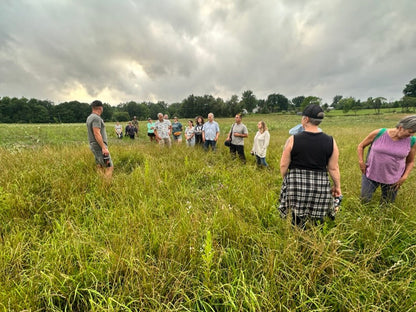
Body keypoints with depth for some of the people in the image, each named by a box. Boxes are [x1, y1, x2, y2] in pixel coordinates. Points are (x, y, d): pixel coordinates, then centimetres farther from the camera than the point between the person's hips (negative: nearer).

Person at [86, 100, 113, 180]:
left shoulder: (89, 118, 16)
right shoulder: (96, 118, -14)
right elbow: (97, 134, -21)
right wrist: (104, 148, -23)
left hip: (93, 146, 10)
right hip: (99, 146, -10)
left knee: (100, 167, 13)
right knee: (109, 167, -10)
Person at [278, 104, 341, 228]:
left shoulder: (293, 139, -10)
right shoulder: (330, 141, -2)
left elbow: (284, 165, -5)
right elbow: (333, 168, 2)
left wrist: (286, 179, 12)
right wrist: (337, 186, 16)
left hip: (296, 185, -2)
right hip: (320, 186, 2)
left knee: (297, 220, 12)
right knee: (318, 221, 16)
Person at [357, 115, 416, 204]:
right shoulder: (378, 133, -14)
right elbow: (360, 146, 0)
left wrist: (404, 177, -5)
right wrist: (361, 162, -7)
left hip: (393, 179, 2)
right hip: (371, 174, -1)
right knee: (365, 200, 9)